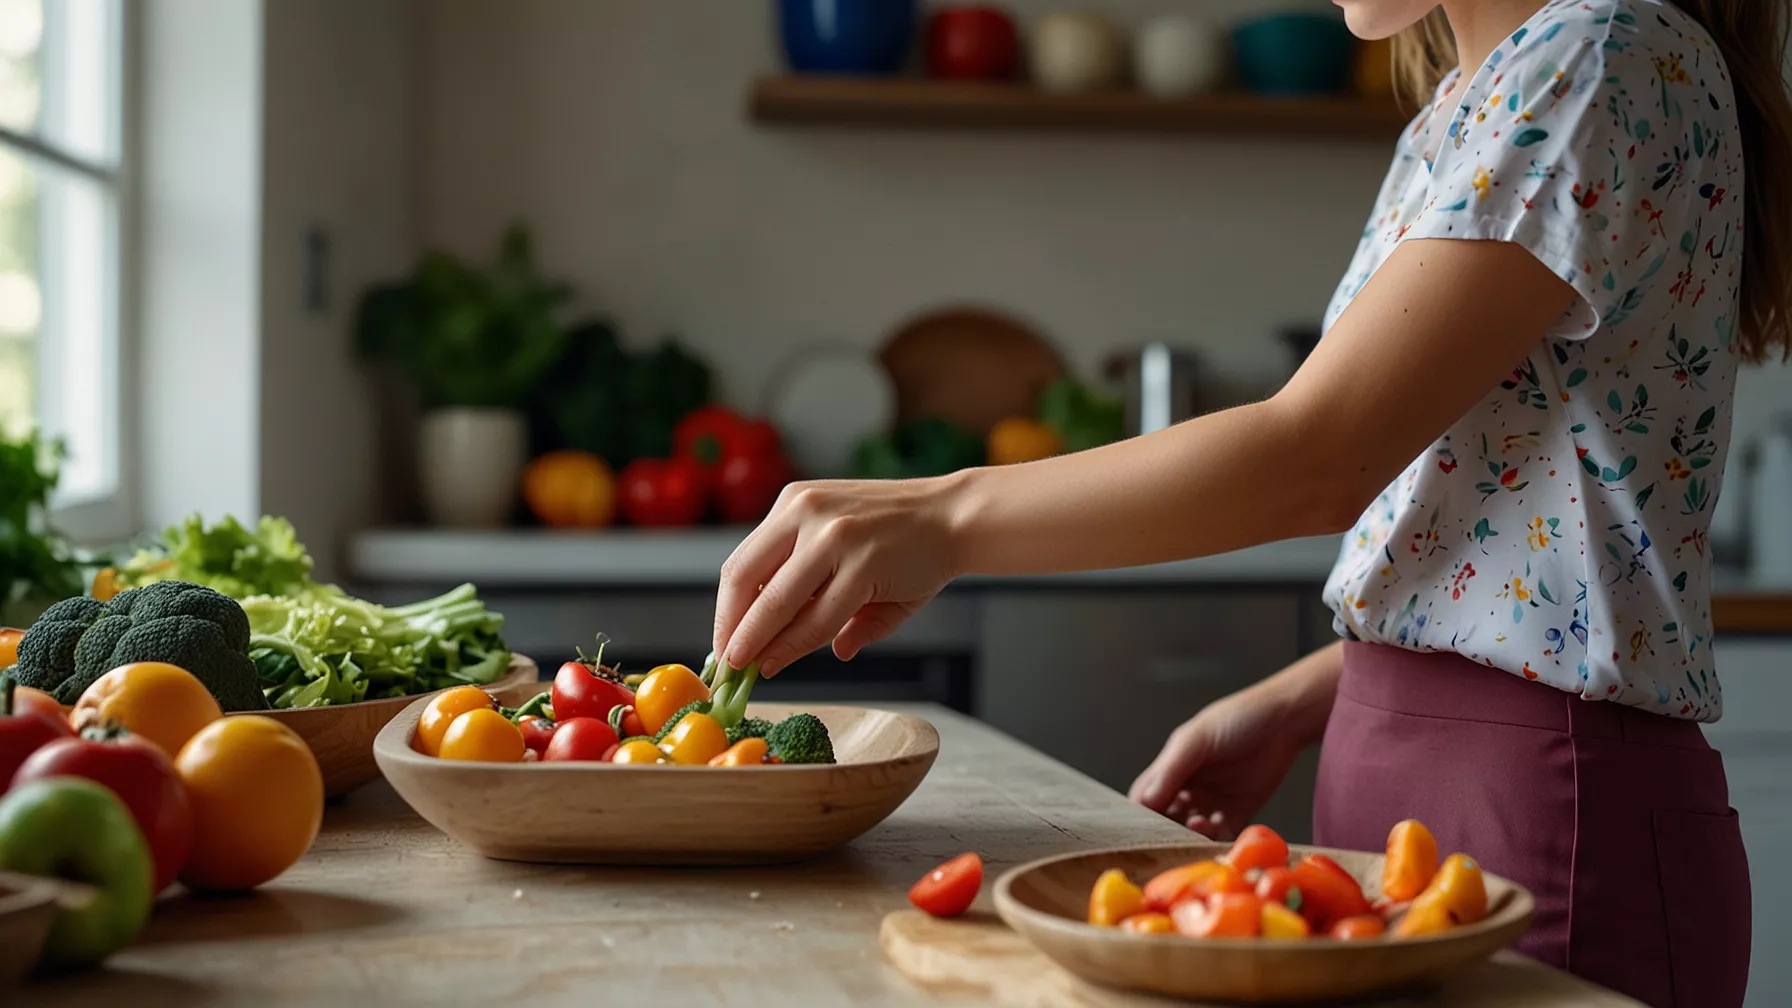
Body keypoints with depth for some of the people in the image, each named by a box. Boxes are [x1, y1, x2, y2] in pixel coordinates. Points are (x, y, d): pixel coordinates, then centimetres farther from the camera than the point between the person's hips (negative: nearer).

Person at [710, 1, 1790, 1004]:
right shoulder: (1461, 112, 16)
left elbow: (1318, 457, -21)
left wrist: (945, 517, -22)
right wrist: (1295, 705, 6)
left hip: (1542, 800, -8)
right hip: (1413, 752, 8)